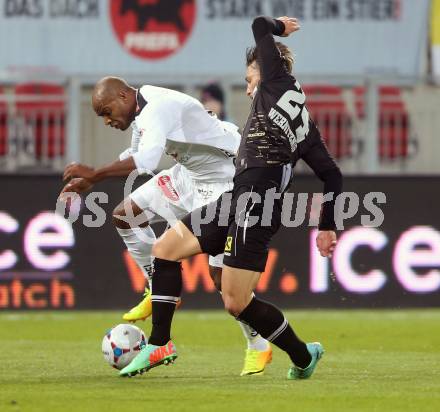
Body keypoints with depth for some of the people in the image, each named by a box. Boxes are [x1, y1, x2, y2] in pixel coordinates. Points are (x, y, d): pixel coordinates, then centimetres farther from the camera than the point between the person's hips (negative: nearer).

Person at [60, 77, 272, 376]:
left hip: (224, 181, -10)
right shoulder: (144, 111, 2)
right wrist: (89, 182, 13)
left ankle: (258, 348, 5)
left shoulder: (159, 109, -28)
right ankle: (161, 293, 16)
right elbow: (134, 157, 20)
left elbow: (145, 161, -43)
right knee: (125, 215, 4)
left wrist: (94, 174, -37)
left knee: (221, 272, -11)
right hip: (189, 173, 10)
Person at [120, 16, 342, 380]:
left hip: (253, 203, -9)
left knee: (236, 302, -6)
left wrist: (277, 27, 31)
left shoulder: (280, 83, 4)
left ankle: (303, 356, 13)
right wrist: (327, 226, 25)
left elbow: (259, 26, 10)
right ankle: (160, 343, 8)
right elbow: (333, 175, 22)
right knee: (166, 247, 10)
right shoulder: (305, 124, 23)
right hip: (237, 202, 9)